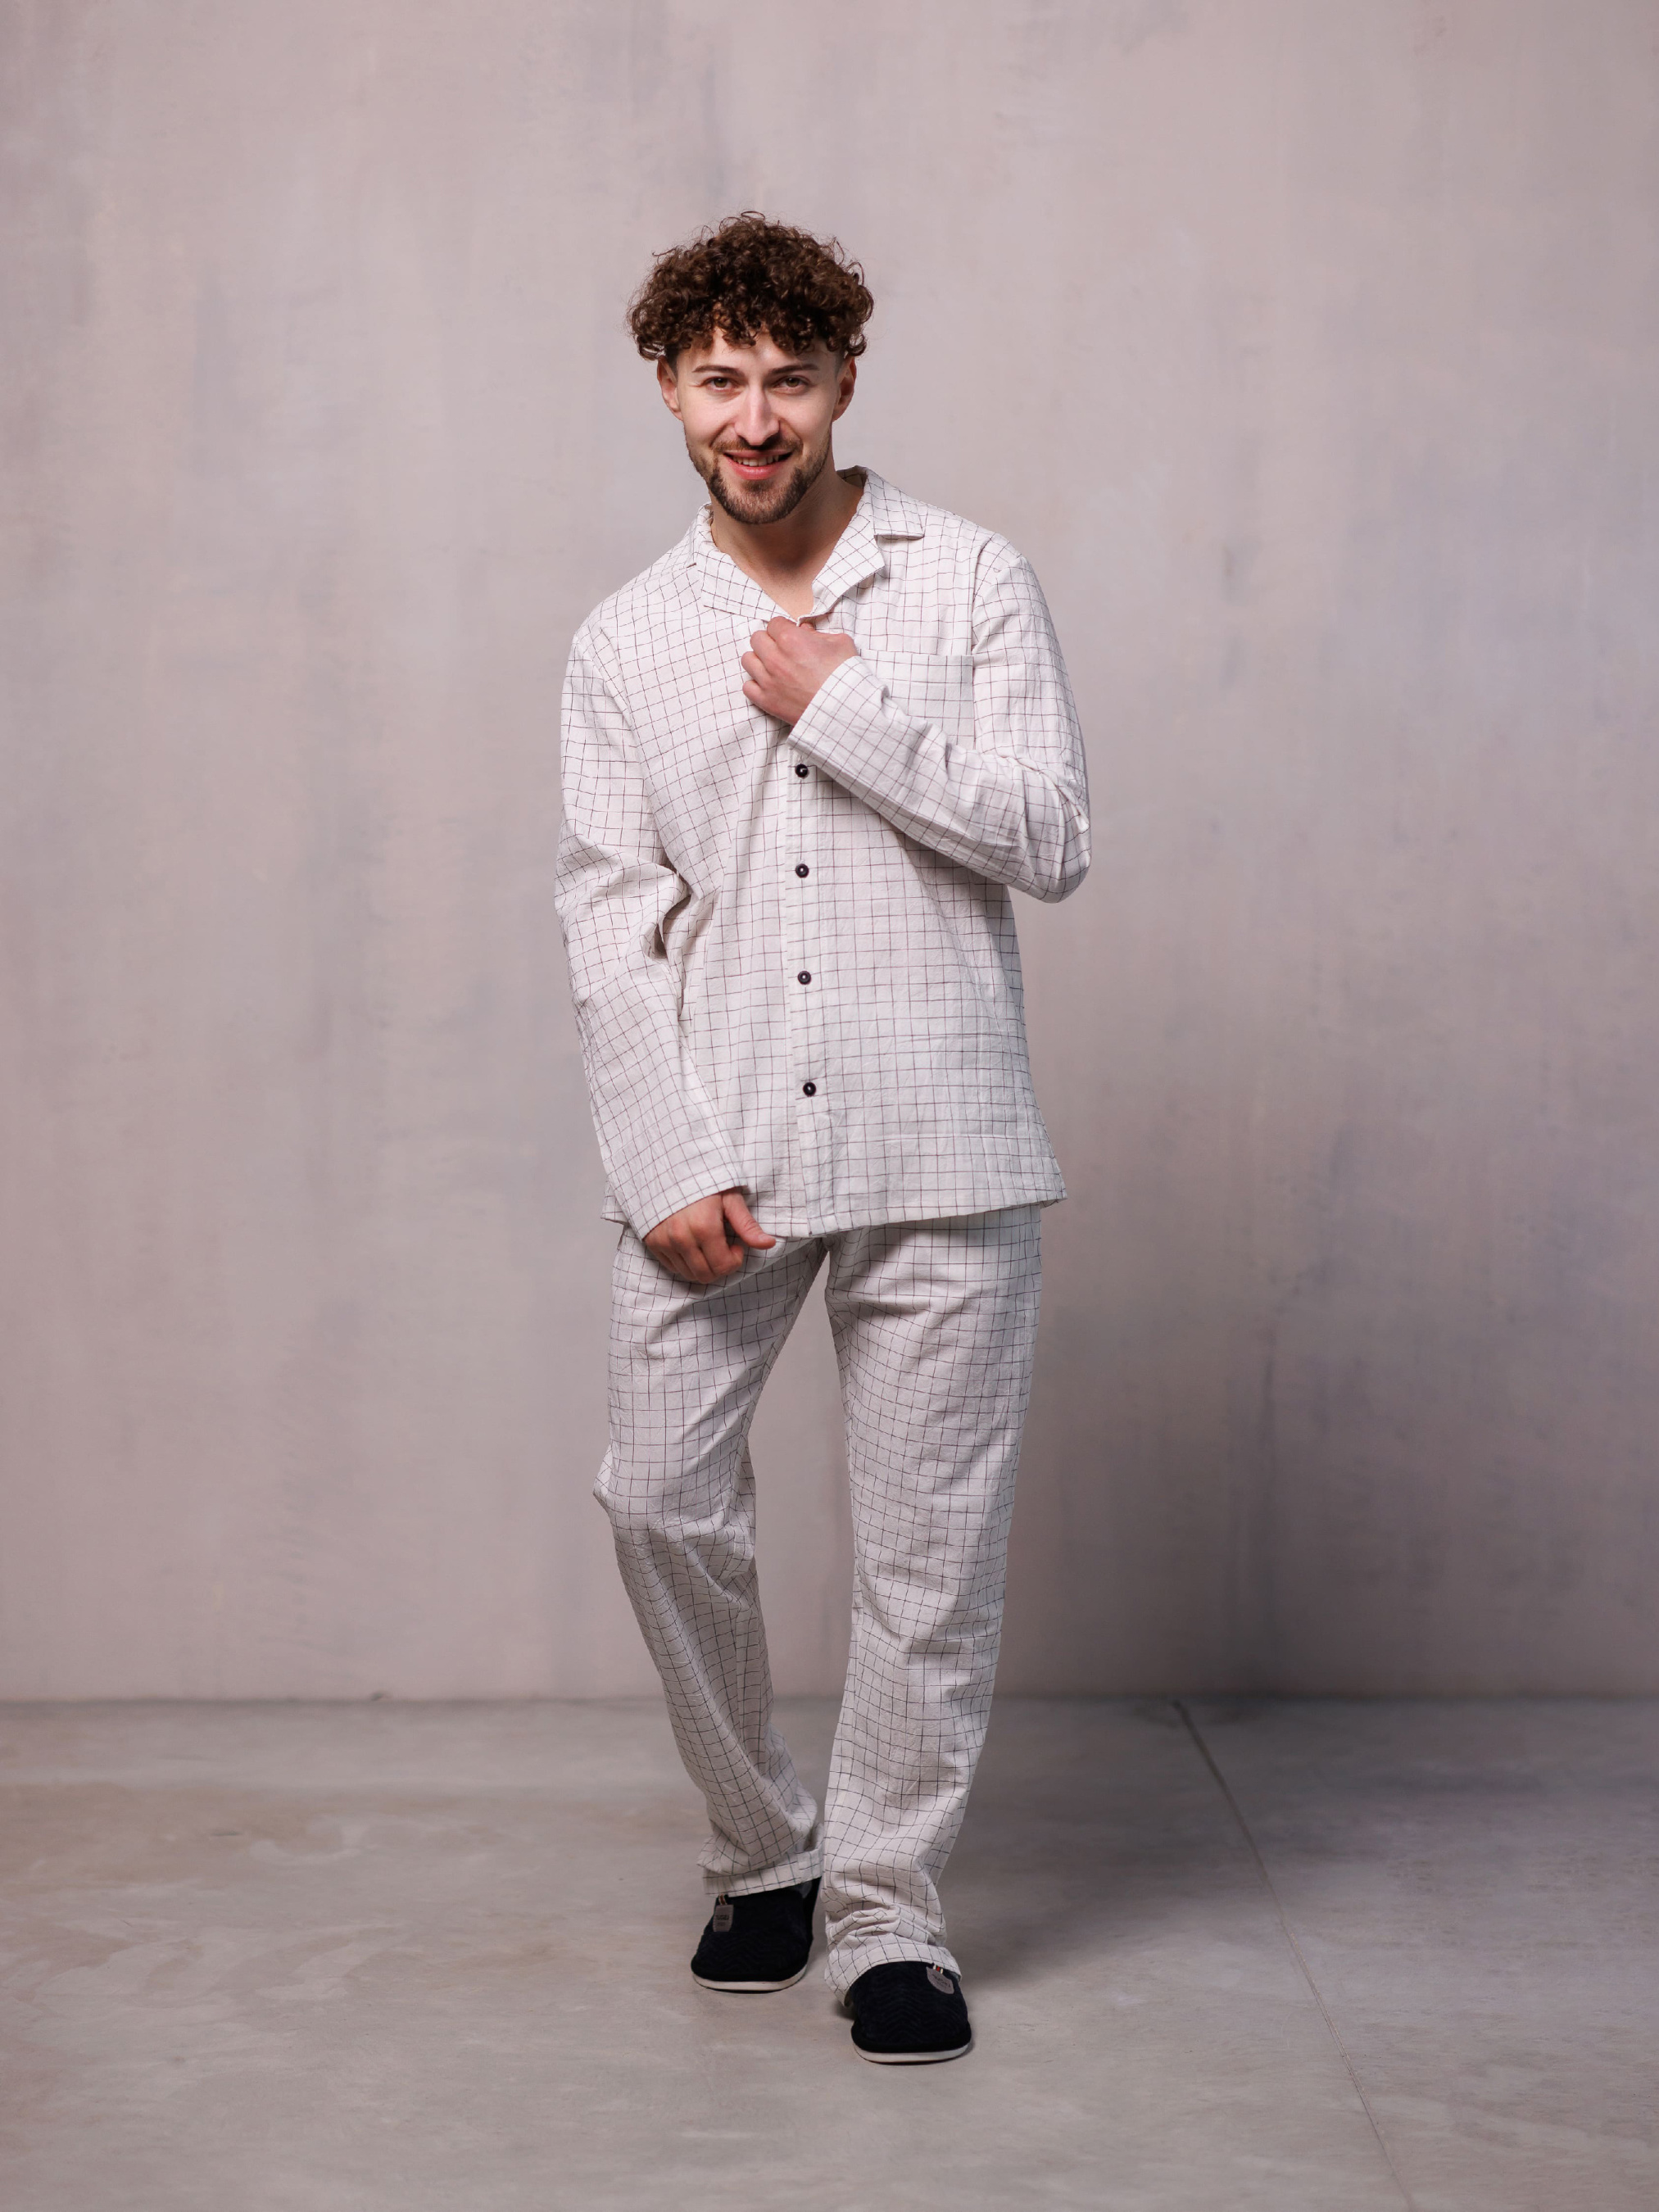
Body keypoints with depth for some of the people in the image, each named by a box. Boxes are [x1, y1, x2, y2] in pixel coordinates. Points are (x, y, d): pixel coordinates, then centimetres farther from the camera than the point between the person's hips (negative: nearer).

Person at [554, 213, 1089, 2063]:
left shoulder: (969, 582, 4)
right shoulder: (624, 644, 9)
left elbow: (1053, 837, -4)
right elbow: (609, 925, 3)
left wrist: (843, 709, -9)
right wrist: (666, 1170, -7)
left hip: (936, 1152, -1)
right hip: (711, 1152, 2)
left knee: (930, 1547, 1)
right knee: (660, 1500, -1)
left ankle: (887, 1914, 17)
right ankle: (760, 1849, 23)